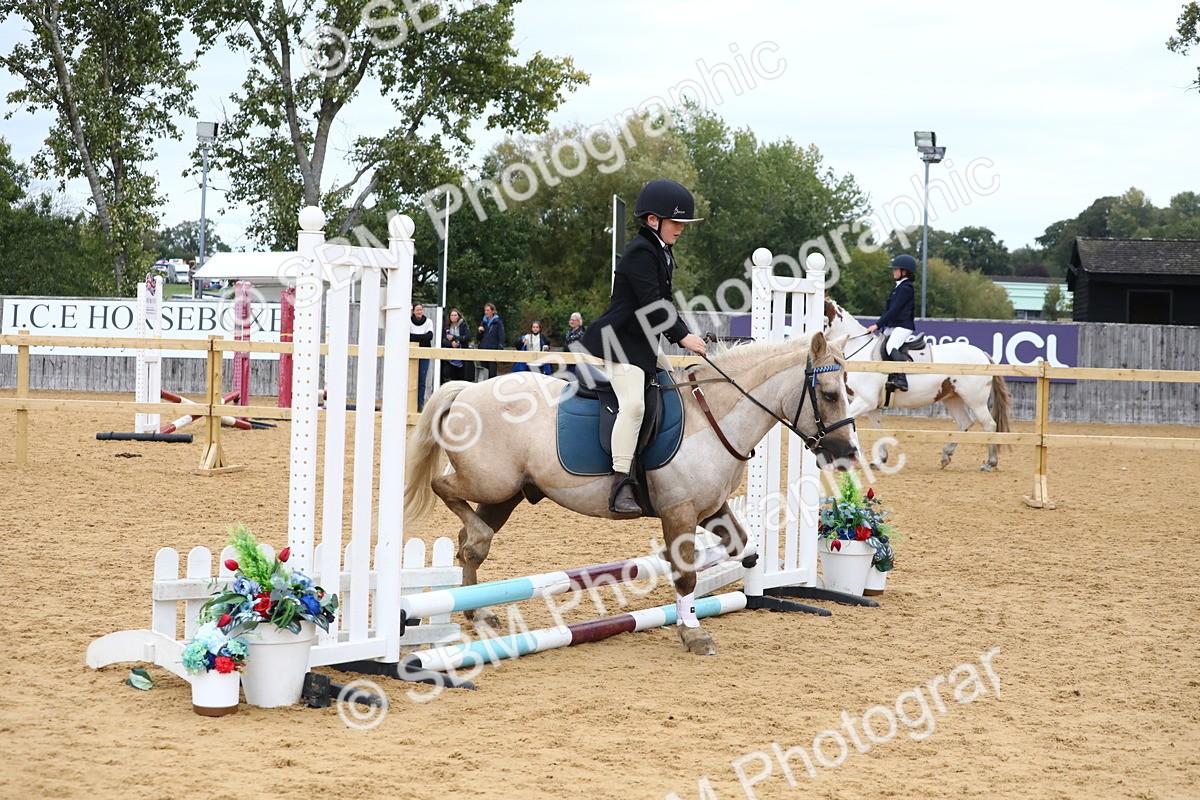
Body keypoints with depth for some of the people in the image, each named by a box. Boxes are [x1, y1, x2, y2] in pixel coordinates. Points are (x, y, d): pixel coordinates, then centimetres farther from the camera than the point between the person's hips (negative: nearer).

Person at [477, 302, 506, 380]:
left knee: (492, 374, -7)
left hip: (493, 351, -5)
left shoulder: (498, 323, 0)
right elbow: (479, 339, 20)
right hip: (483, 350, 5)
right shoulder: (483, 323, 15)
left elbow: (501, 338, -5)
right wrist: (479, 332, -1)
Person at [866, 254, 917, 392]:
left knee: (890, 346, -32)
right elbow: (888, 309, 24)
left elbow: (894, 310, -17)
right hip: (892, 326, 11)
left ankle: (902, 380, -39)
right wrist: (879, 325, 16)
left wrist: (878, 325, -19)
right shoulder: (899, 287, 21)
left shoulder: (906, 288, -10)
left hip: (903, 326, -11)